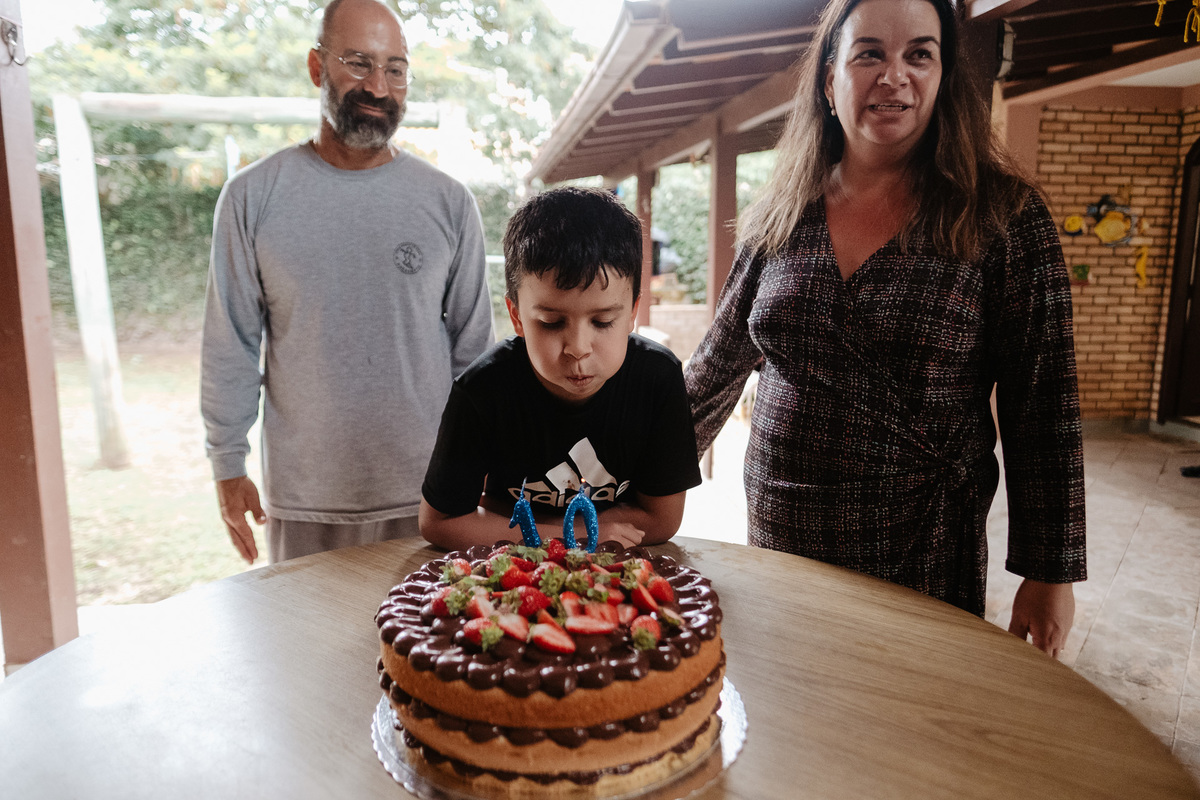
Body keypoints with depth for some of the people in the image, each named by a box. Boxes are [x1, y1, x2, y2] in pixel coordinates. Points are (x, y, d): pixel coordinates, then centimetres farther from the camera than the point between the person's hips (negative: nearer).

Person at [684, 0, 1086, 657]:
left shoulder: (1003, 218, -5)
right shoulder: (778, 220, 2)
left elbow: (1044, 411, -5)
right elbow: (719, 363, 12)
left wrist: (1050, 575, -5)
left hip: (924, 558, -2)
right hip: (779, 536, 3)